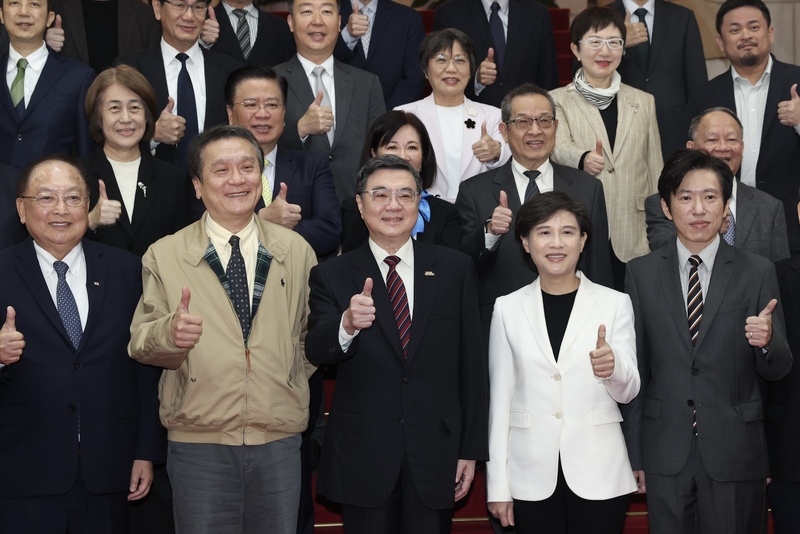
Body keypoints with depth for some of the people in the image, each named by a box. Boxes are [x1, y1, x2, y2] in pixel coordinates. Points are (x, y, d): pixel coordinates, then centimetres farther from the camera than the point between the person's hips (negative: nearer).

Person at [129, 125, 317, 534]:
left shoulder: (296, 250, 7)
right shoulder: (164, 256, 1)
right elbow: (141, 345, -2)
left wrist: (297, 384, 6)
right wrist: (171, 333, -22)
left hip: (280, 443, 2)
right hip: (198, 443, -2)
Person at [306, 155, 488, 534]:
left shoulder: (455, 270, 4)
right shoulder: (332, 276, 1)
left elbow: (472, 365, 4)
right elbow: (316, 352, -13)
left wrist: (471, 449, 2)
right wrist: (347, 325, -35)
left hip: (436, 457, 1)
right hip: (362, 458, -1)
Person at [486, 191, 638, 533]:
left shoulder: (615, 303, 1)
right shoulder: (508, 308, 3)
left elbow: (628, 392, -1)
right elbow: (500, 399, 3)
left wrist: (613, 367, -23)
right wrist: (498, 486, 1)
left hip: (598, 475, 0)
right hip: (532, 478, 1)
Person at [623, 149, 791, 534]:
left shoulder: (757, 272, 0)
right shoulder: (642, 273, 3)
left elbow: (778, 370, 0)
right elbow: (635, 368, 5)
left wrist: (767, 341, -23)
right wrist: (634, 455, 4)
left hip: (735, 454, -1)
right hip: (665, 454, 1)